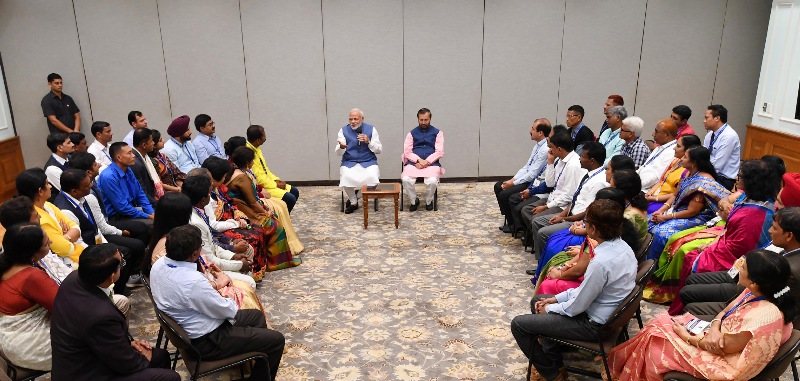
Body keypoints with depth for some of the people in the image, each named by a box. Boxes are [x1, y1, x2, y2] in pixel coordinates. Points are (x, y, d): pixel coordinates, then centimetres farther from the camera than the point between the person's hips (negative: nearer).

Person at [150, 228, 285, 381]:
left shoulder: (159, 264, -8)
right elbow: (227, 310, -20)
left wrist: (214, 284, 5)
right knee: (276, 340, -3)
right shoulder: (194, 282, -35)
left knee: (257, 316, 23)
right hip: (206, 341, -10)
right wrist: (231, 301, 1)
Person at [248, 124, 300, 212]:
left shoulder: (256, 148, 7)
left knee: (295, 191, 11)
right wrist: (276, 185, -13)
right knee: (290, 198, -20)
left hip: (267, 182, 10)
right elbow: (258, 179, -24)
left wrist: (276, 180, 4)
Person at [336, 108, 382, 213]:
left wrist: (368, 142, -16)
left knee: (372, 177, -30)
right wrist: (341, 147, -27)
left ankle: (356, 197, 1)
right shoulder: (343, 130, 2)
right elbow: (338, 153, -3)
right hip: (349, 162, 0)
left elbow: (379, 150, 2)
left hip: (368, 162, 0)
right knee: (345, 177, -30)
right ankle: (353, 203, -3)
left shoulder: (371, 129, 2)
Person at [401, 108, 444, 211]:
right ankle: (414, 201, -1)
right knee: (406, 179, -30)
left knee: (432, 181, -33)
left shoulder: (437, 133, 13)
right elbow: (407, 152, 5)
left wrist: (427, 161, -13)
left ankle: (429, 201, 0)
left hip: (431, 163, -1)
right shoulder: (412, 133, 16)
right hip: (413, 163, 1)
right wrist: (419, 160, -13)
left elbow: (440, 152, 1)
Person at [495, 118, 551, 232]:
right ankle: (509, 220, 14)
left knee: (504, 195, -16)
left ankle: (513, 225, 6)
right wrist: (513, 179, 1)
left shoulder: (545, 150, -23)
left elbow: (532, 174, -23)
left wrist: (513, 183, -15)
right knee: (498, 186, 8)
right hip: (528, 178, 10)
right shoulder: (537, 146, 8)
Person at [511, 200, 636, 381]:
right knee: (537, 300, 22)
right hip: (607, 311, 9)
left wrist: (549, 308, -4)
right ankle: (552, 358, 28)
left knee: (519, 324, -4)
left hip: (593, 324, -9)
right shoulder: (622, 246, -5)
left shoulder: (601, 262, -33)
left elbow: (577, 307, -22)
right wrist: (557, 298, 5)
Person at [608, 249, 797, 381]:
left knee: (655, 344, -6)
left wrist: (687, 337, -11)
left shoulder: (760, 317, -37)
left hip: (725, 360, -9)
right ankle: (622, 365, 19)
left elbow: (722, 348, -25)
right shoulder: (759, 293, -11)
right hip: (721, 336, 9)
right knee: (659, 322, 7)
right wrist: (715, 325, -14)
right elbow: (728, 309, 7)